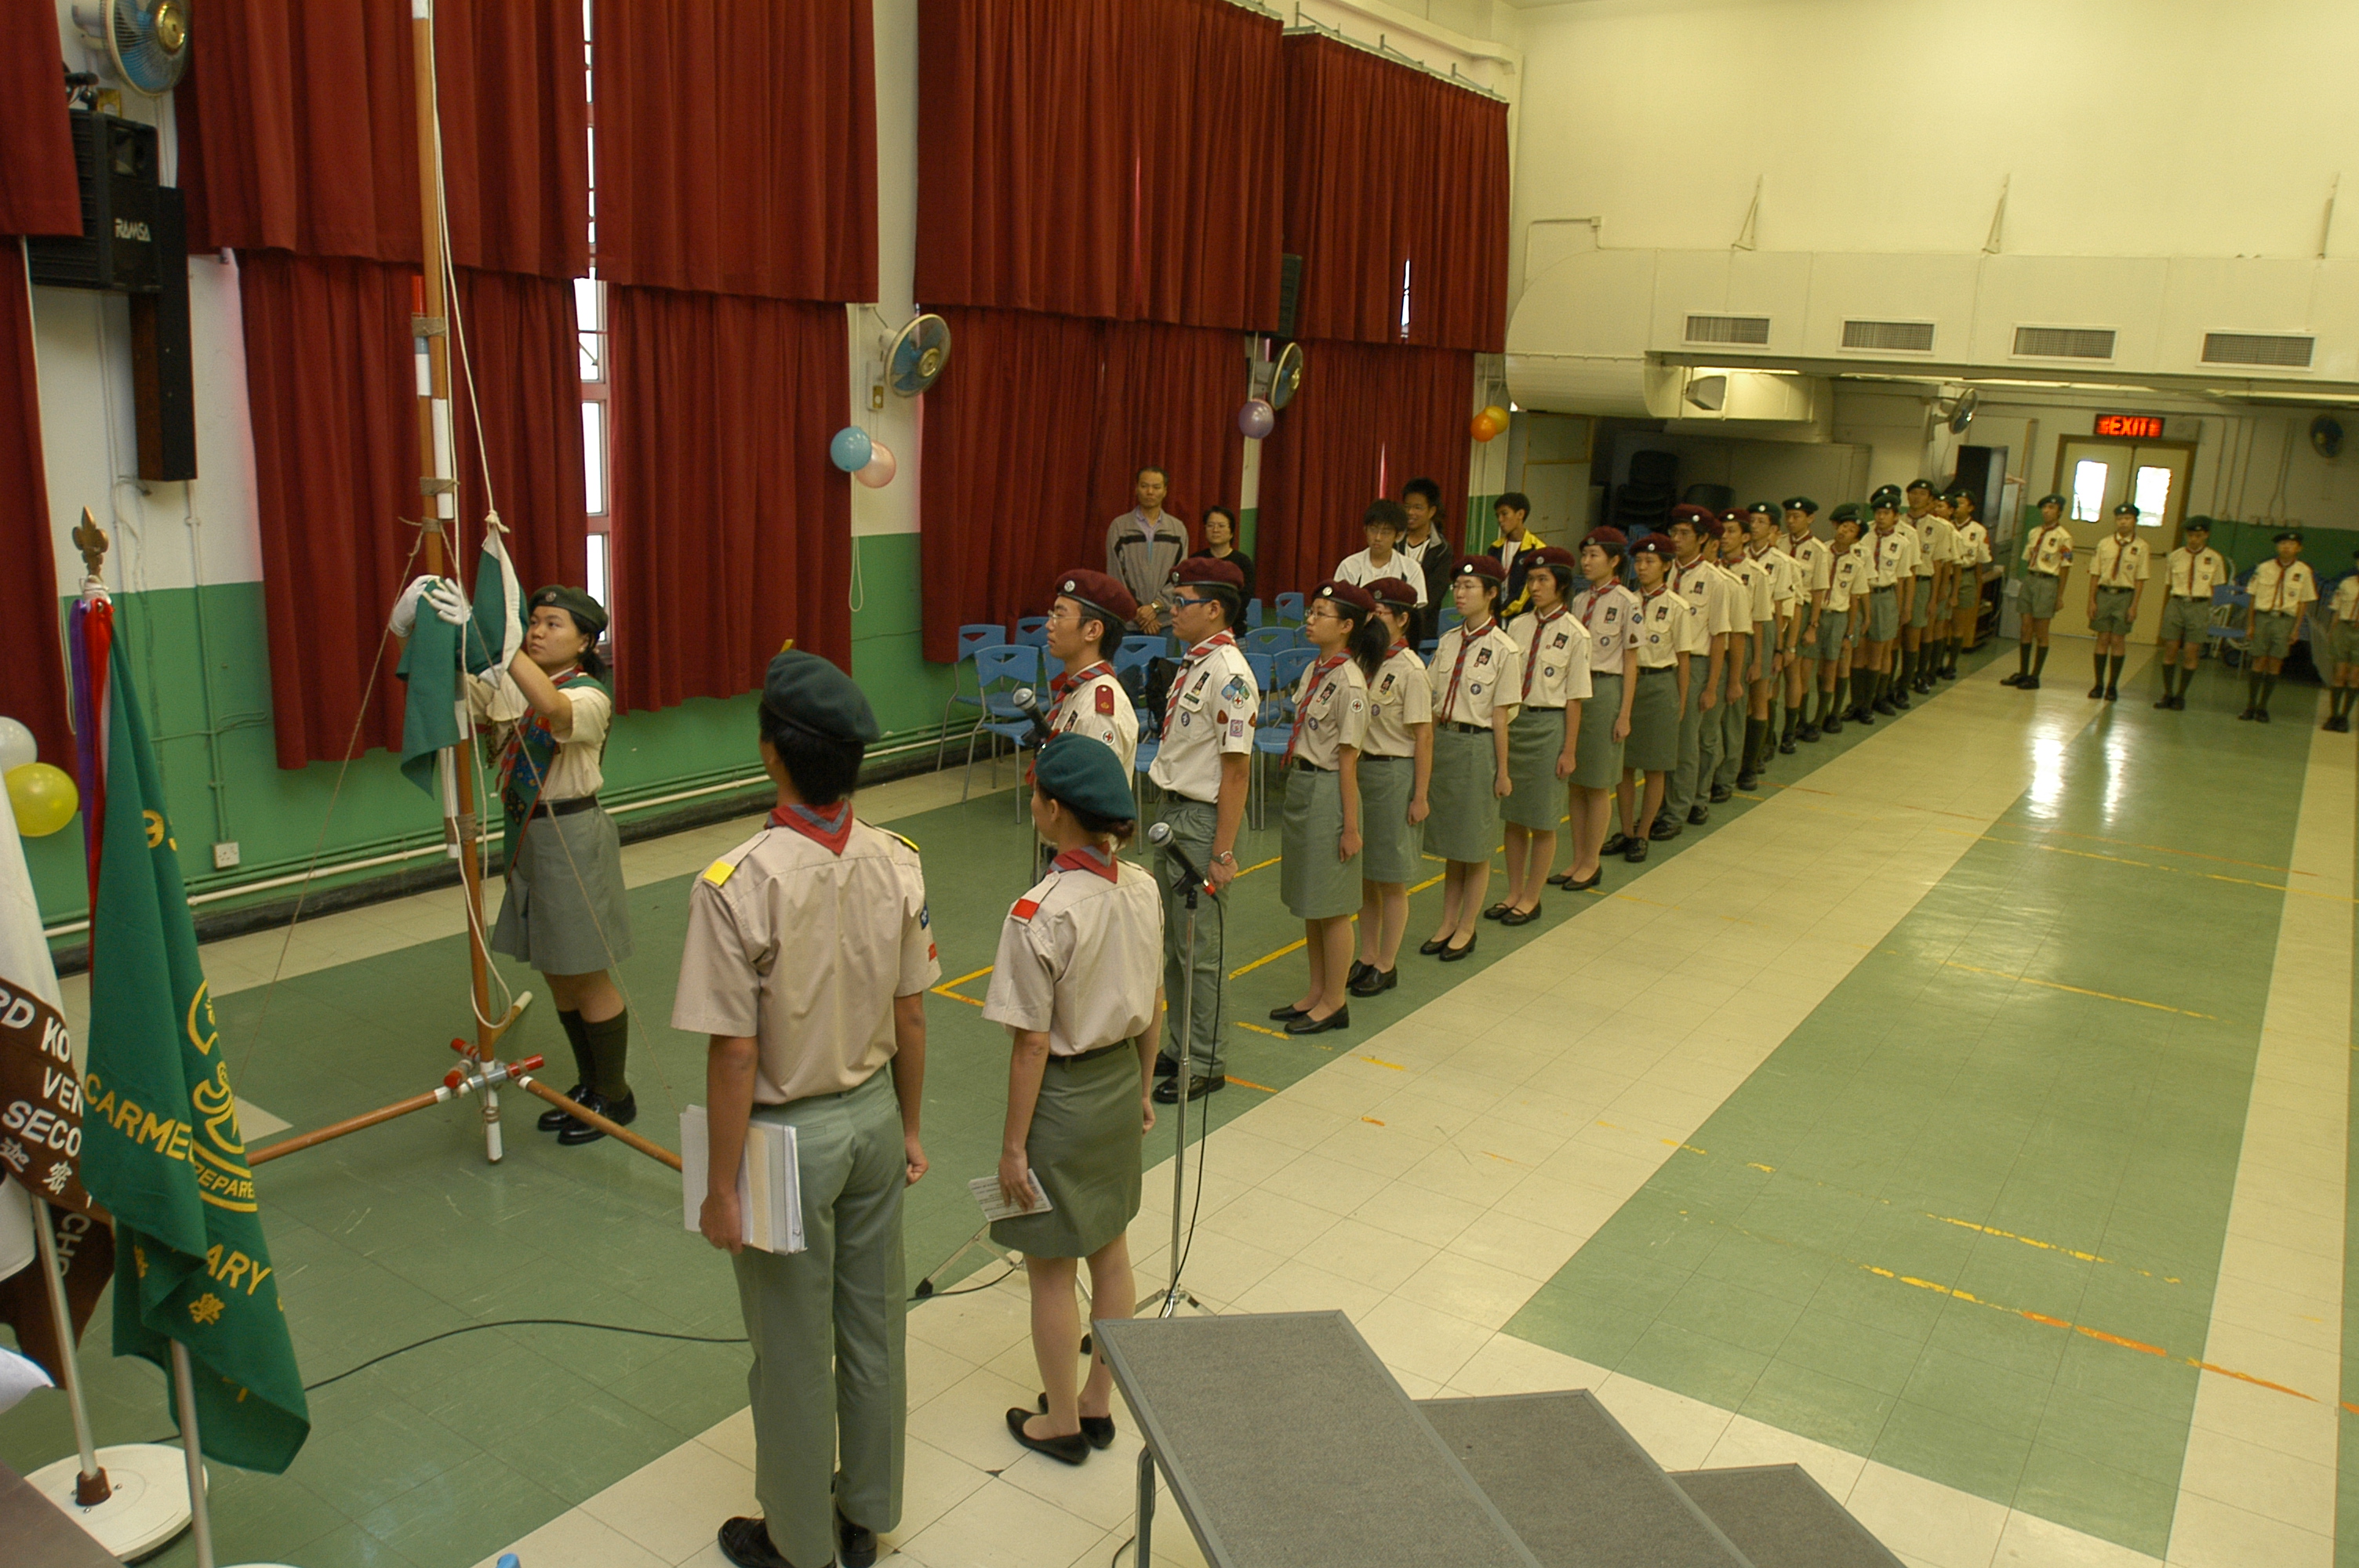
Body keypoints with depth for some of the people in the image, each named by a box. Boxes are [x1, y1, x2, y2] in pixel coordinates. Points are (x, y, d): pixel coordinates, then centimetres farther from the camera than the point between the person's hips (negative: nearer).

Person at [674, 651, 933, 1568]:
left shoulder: (736, 887, -26)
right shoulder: (897, 865, -10)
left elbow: (735, 1055, -21)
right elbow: (911, 1019, -1)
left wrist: (723, 1187, -10)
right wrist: (908, 1128, 13)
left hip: (790, 1141, -5)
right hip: (873, 1119, 5)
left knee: (794, 1354, 14)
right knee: (873, 1327, 21)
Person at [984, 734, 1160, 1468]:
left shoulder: (1041, 915, -26)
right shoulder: (1143, 889, -6)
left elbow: (1032, 1044, -21)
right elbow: (1154, 1006, 5)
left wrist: (1014, 1145, -11)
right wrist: (1142, 1089, 18)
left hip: (1062, 1097, -7)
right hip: (1121, 1083, 7)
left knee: (1050, 1268, 12)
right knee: (1110, 1252, 21)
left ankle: (1061, 1423, 29)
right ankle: (1097, 1404, 37)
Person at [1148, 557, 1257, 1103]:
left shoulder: (1229, 674, -19)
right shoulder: (1193, 662, 9)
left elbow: (1236, 769, -21)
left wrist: (1222, 852, -20)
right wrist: (1168, 813, 18)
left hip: (1204, 818, -9)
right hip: (1173, 812, 9)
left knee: (1200, 949, 2)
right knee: (1172, 941, 18)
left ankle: (1205, 1065, 16)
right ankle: (1186, 1046, 33)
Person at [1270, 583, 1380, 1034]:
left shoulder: (1349, 682, -17)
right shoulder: (1314, 670, 8)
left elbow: (1347, 759, -17)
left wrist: (1350, 827, -15)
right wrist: (1296, 789, 15)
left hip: (1328, 791, -9)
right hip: (1299, 786, 9)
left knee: (1331, 905, 3)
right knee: (1307, 900, 17)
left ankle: (1334, 1003, 16)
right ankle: (1316, 992, 29)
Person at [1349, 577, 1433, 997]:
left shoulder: (1410, 670, -14)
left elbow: (1423, 737, -13)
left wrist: (1420, 797, -14)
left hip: (1393, 774, -6)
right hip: (1359, 769, 6)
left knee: (1390, 879, 5)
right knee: (1363, 873, 13)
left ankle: (1386, 965, 17)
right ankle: (1367, 957, 26)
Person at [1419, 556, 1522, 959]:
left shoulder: (1504, 649, -11)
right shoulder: (1448, 641, 5)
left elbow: (1501, 716, -11)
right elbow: (1434, 701, 8)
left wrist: (1502, 770, -8)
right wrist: (1428, 750, 6)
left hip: (1478, 745, -5)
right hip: (1442, 741, 5)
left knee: (1475, 844, 6)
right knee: (1450, 840, 14)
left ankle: (1466, 929, 17)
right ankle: (1447, 923, 24)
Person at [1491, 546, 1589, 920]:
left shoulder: (1574, 633, -8)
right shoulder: (1518, 626, 5)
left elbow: (1574, 698, -8)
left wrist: (1569, 750, -9)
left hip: (1549, 724, -4)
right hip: (1512, 721, 5)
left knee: (1542, 820, 5)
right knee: (1513, 815, 12)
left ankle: (1531, 898, 18)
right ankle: (1513, 893, 25)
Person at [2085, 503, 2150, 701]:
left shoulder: (2140, 547, -1)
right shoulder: (2104, 543, 4)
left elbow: (2140, 579, -2)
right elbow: (2095, 574, 5)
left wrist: (2134, 606, -7)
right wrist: (2091, 601, -1)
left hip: (2125, 595, -1)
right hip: (2103, 593, 1)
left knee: (2118, 641, 2)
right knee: (2103, 639, 5)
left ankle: (2113, 686, 11)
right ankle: (2099, 684, 13)